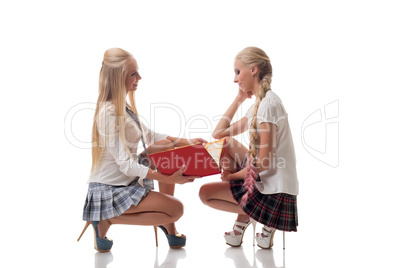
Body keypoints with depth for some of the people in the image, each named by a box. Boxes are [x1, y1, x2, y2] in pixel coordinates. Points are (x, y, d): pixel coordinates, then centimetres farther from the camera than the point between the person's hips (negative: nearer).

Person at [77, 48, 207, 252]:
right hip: (110, 190, -10)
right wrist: (168, 179, -29)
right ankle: (107, 220, -3)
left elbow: (148, 136, 16)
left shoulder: (123, 106, 5)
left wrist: (186, 142, 7)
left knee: (167, 146, 13)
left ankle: (169, 228, 12)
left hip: (126, 179, 10)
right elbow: (125, 164, -27)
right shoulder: (110, 113, -25)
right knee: (176, 209, -10)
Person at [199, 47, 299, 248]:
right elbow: (219, 133, 12)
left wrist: (232, 175, -8)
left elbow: (263, 163, -22)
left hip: (274, 192, -9)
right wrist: (239, 99, 11)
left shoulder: (269, 104, -19)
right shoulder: (259, 104, 11)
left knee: (205, 193, 2)